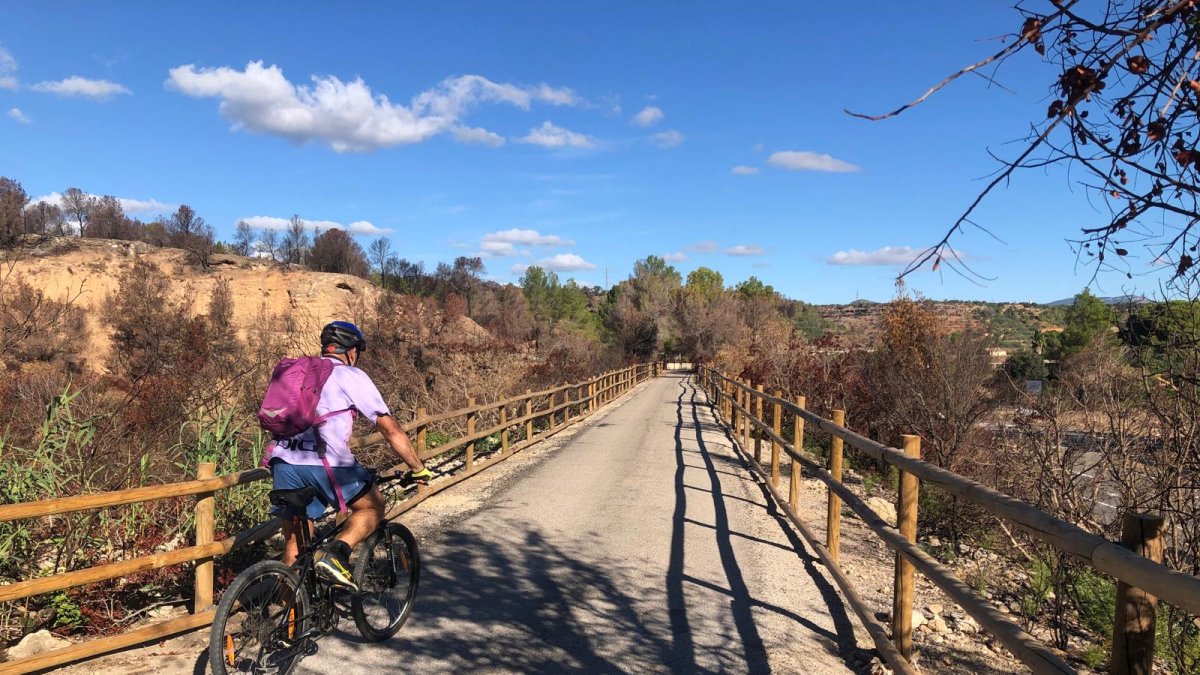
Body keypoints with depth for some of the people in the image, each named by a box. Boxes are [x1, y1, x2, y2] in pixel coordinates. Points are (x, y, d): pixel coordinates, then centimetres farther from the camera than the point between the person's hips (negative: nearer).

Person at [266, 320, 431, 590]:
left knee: (294, 545, 17)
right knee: (372, 507, 16)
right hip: (326, 463, -5)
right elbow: (390, 428, 7)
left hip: (282, 461, 6)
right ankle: (336, 555, -6)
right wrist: (418, 468, 15)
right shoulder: (352, 376, 8)